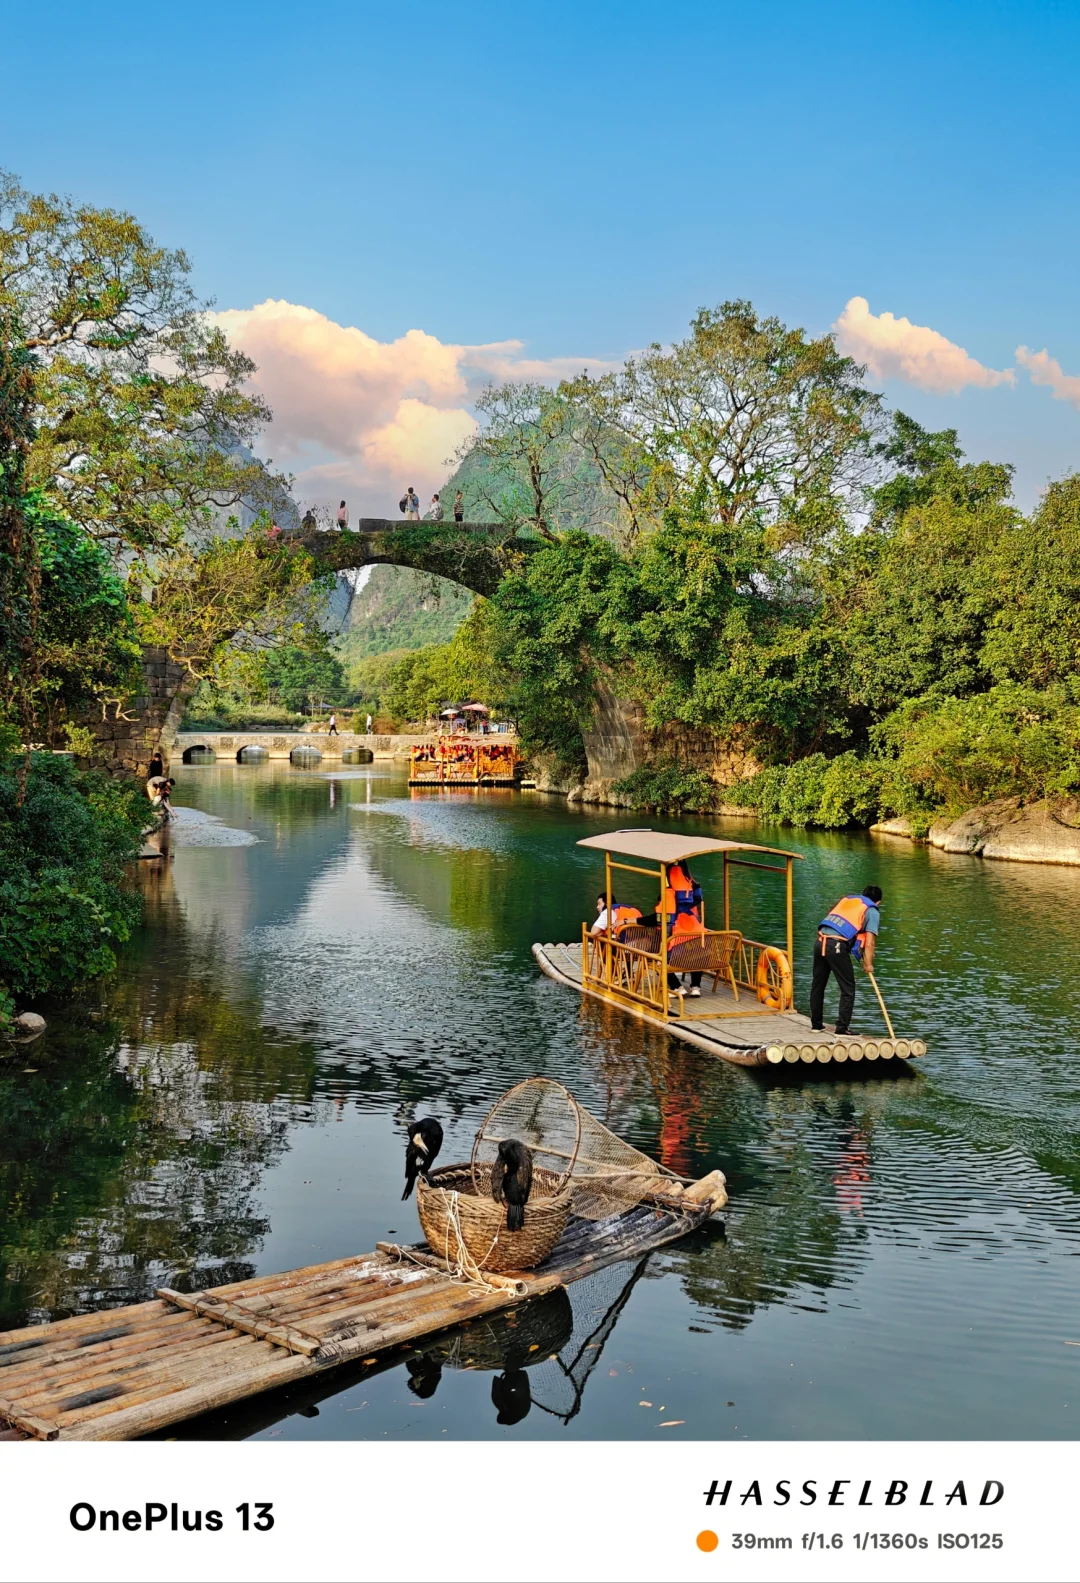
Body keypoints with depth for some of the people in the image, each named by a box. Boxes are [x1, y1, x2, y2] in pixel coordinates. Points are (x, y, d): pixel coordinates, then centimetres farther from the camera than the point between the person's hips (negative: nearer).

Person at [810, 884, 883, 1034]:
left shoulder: (846, 899, 26)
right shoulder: (872, 911, 9)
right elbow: (869, 943, 0)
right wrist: (868, 964, 12)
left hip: (820, 942, 6)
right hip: (837, 946, -6)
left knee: (817, 985, 17)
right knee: (848, 989, 5)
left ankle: (816, 1024, 27)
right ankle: (842, 1028, 2)